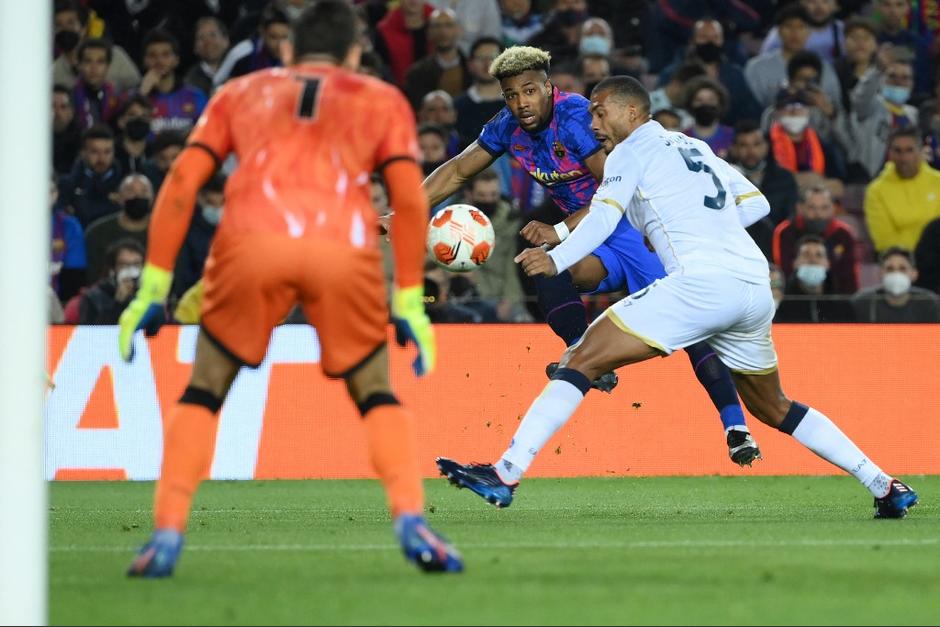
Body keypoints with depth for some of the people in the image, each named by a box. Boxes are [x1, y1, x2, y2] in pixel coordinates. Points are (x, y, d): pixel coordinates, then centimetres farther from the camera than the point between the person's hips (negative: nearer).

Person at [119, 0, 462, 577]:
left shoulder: (240, 93, 29)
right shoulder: (383, 100, 28)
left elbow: (182, 184, 18)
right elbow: (410, 198, 14)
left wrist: (154, 287, 17)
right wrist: (411, 301, 16)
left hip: (251, 244, 0)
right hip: (346, 248, 0)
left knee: (204, 393, 17)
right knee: (377, 396, 18)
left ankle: (167, 535, 5)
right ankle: (412, 522, -1)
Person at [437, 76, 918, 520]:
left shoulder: (631, 151, 6)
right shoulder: (695, 147, 28)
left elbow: (604, 216, -10)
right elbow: (757, 202, 31)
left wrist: (555, 260, -19)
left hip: (702, 279, -8)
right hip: (756, 286, 8)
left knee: (581, 361, -7)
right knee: (774, 409, 24)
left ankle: (505, 474, -18)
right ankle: (886, 487, 20)